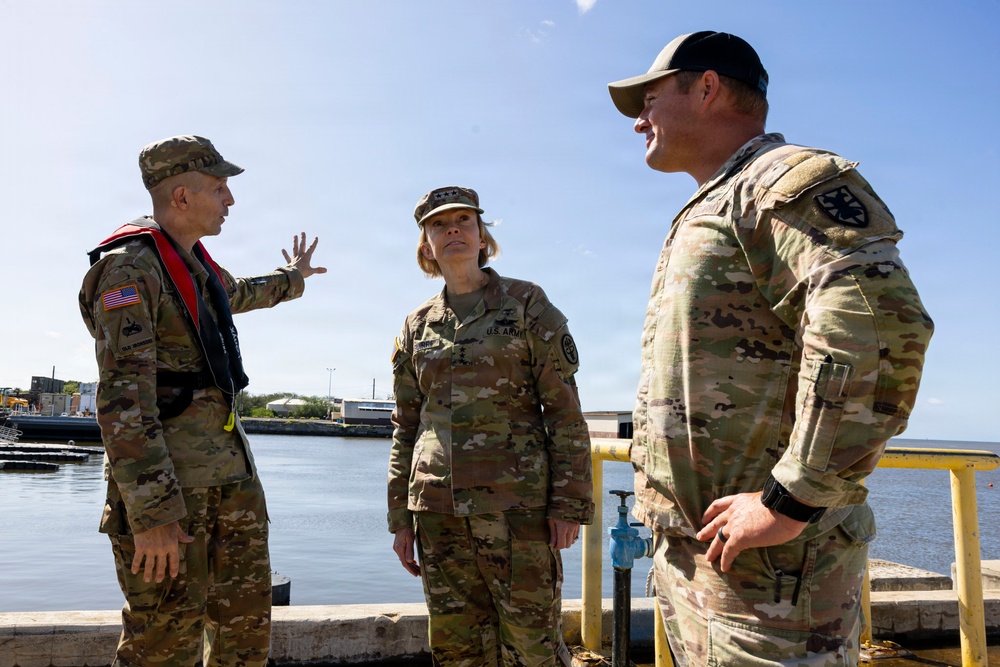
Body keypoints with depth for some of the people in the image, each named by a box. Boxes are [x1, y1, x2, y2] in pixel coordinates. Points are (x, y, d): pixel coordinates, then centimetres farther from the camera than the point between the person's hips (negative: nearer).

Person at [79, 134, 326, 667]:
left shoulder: (198, 265, 16)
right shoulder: (128, 267, -11)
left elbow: (239, 294, 41)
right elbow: (122, 396, -20)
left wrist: (291, 278, 58)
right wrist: (151, 511, -25)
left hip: (230, 470, 9)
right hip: (166, 478, -9)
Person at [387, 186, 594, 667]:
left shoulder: (526, 304, 1)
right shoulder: (417, 326, 11)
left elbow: (564, 410, -2)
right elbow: (406, 427, 14)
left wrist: (570, 503, -8)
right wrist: (400, 518, 11)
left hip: (516, 501, -4)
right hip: (438, 509, 4)